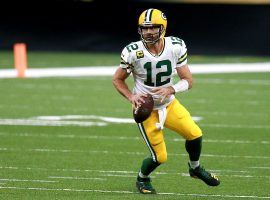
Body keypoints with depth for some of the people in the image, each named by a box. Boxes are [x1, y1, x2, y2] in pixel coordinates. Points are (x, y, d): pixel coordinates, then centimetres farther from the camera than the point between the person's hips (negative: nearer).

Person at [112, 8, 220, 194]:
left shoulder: (175, 47, -14)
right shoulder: (133, 52, -20)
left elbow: (188, 80, -7)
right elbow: (117, 79, -4)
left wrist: (171, 89, -26)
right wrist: (131, 97, -21)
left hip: (169, 104, 3)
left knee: (195, 134, -11)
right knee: (160, 157, -7)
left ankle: (195, 168, 21)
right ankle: (142, 179, 27)